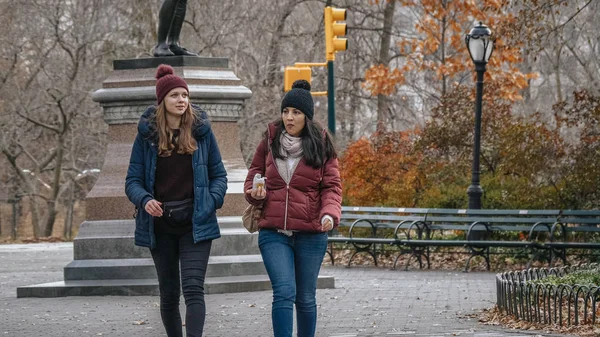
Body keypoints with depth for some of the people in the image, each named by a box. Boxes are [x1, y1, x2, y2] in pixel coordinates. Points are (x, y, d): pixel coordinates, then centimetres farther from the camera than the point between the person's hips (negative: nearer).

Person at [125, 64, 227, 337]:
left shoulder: (201, 131, 1)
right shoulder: (147, 135, 1)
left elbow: (219, 174, 8)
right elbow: (133, 179, 3)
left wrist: (212, 202, -11)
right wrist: (144, 200, -19)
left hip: (195, 225, -2)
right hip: (160, 226, 2)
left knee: (193, 288, -15)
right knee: (169, 294, 11)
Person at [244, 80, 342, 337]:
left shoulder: (321, 145, 2)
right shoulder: (270, 141, 5)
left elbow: (332, 186, 1)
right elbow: (255, 172, 19)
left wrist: (330, 214, -19)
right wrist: (254, 191, -4)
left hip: (310, 233, 0)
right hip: (274, 232, 0)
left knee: (306, 298, 10)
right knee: (284, 292, -14)